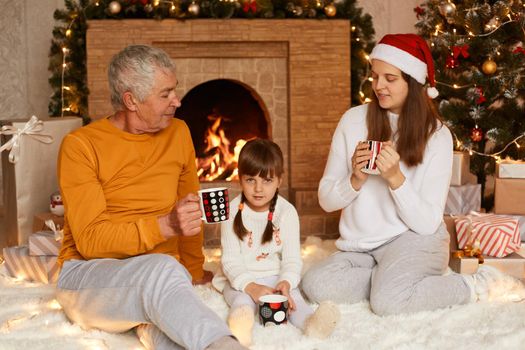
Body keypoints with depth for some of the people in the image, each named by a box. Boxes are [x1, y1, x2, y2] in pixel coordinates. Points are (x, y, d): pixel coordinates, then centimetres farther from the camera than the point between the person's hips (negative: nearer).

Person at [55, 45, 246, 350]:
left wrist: (190, 276, 16)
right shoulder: (80, 146, -8)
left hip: (160, 275, 3)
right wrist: (165, 226, -27)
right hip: (89, 273, -2)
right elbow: (90, 240, -15)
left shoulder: (179, 133, 7)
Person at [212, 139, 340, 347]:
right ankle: (241, 323, -65)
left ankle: (310, 322, -59)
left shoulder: (286, 212, -2)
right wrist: (250, 286, -27)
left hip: (276, 276, 1)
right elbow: (230, 260, -8)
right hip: (241, 279, 0)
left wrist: (286, 282, -29)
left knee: (291, 294, -30)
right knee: (242, 298, -32)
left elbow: (292, 258, -6)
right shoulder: (233, 211, -5)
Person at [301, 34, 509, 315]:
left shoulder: (437, 135, -5)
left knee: (388, 301, -31)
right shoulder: (353, 120, 1)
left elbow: (427, 223, -10)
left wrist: (396, 179, -23)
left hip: (415, 240, -3)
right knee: (315, 285, -25)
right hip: (360, 248, 3)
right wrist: (355, 180, -18)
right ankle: (390, 280, -5)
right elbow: (326, 200, 2)